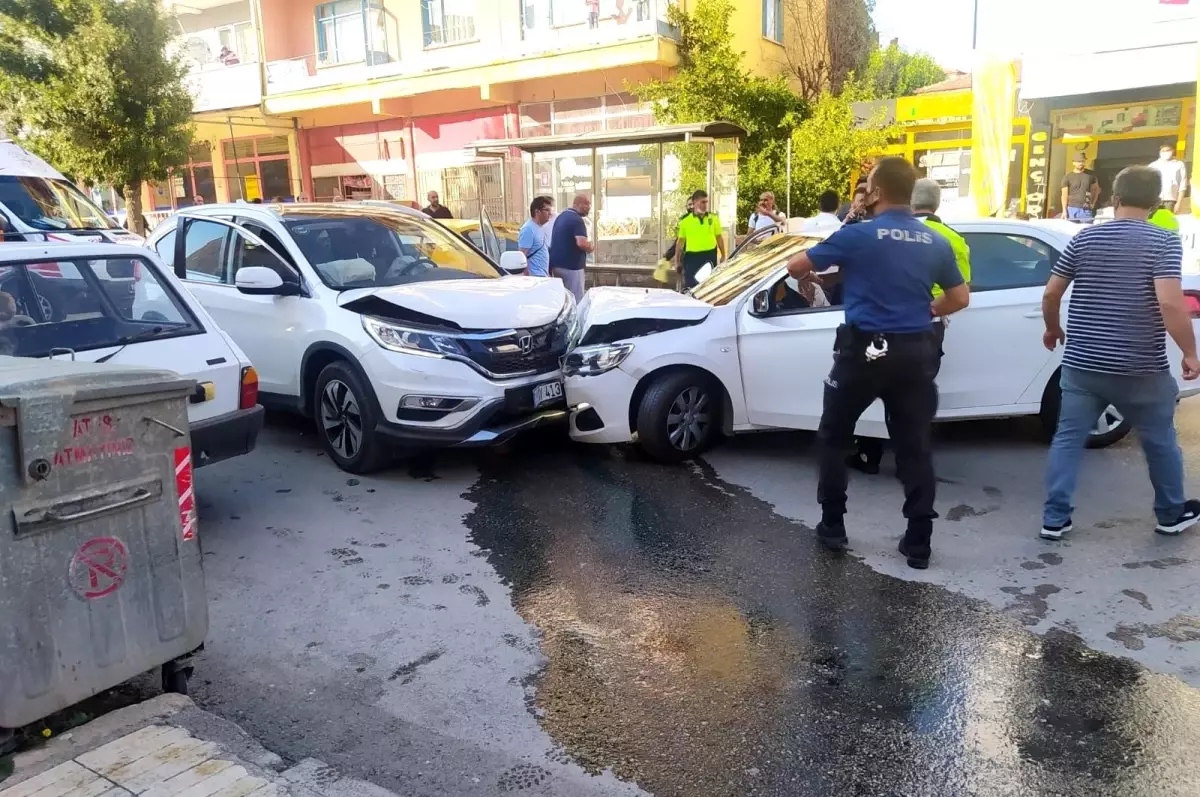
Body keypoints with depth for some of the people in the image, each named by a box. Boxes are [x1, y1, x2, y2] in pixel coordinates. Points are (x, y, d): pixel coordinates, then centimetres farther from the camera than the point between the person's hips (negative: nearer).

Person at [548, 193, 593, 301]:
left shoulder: (561, 216, 14)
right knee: (575, 301, -3)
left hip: (556, 264, 9)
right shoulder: (576, 220, -16)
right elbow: (582, 243, -27)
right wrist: (591, 247, -7)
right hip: (571, 266, -9)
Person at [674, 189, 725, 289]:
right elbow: (680, 241, 6)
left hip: (710, 256, 2)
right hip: (692, 257, -2)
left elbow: (719, 237, 11)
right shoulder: (685, 221, 1)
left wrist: (723, 255, 9)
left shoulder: (714, 218, 6)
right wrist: (677, 261, 6)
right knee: (691, 287, -2)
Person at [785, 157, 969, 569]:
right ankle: (918, 543, 12)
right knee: (915, 447, 9)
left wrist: (810, 274, 21)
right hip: (915, 352, 4)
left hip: (864, 349, -4)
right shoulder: (936, 242, 6)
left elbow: (796, 266, -2)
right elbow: (960, 298, 12)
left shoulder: (858, 235, -8)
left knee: (833, 437, 14)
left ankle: (832, 527, 18)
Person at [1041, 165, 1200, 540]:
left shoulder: (1084, 238, 2)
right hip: (1141, 369, -2)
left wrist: (1053, 329, 21)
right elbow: (1169, 303, -21)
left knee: (1068, 439, 8)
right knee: (1160, 442, 18)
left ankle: (1054, 518, 8)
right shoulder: (1164, 242, -9)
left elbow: (1051, 293, 4)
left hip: (1081, 364, 2)